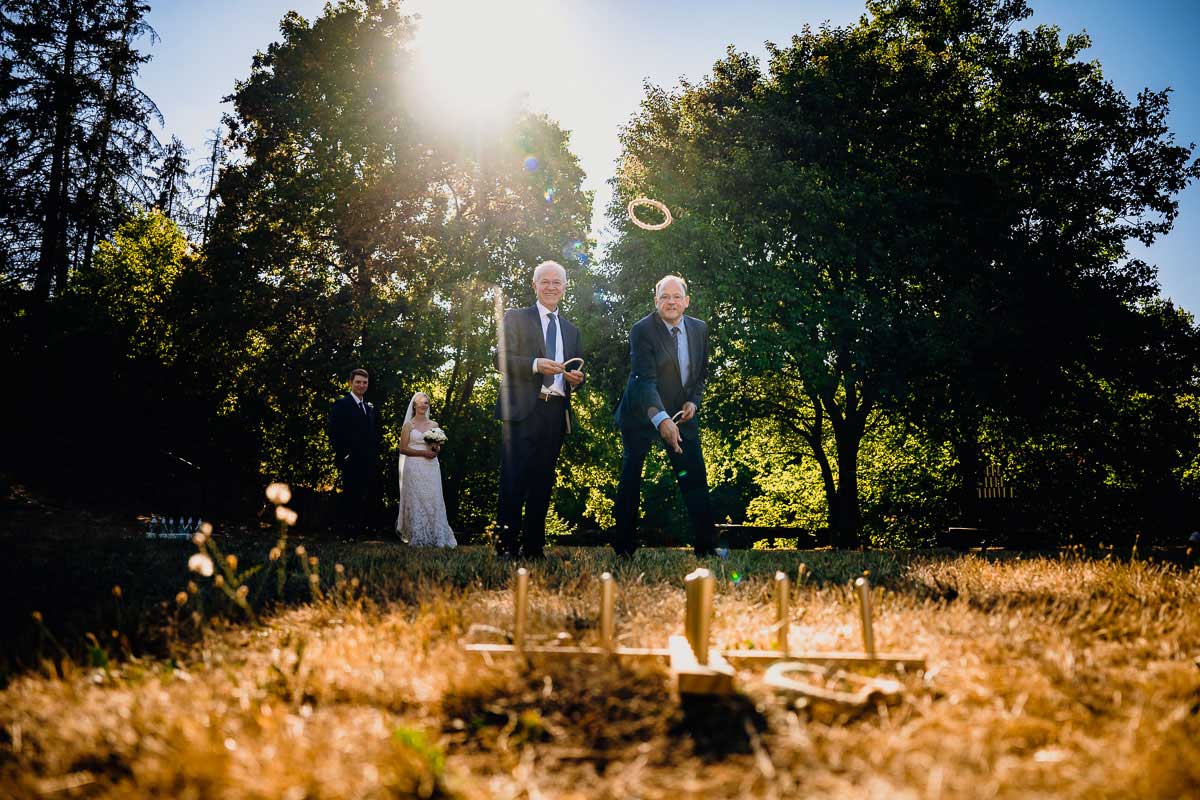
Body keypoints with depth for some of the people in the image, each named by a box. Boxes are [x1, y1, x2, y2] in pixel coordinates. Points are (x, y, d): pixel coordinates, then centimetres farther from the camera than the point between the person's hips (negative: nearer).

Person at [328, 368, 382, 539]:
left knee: (365, 498, 6)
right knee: (350, 497, -3)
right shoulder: (341, 404, -2)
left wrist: (374, 453, 11)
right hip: (351, 461, -6)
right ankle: (347, 533, 2)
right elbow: (334, 433, -9)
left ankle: (361, 530, 12)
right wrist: (342, 455, -14)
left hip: (368, 462, 6)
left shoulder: (370, 408, 19)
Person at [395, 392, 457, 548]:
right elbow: (403, 449, -4)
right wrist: (424, 453, -13)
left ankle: (435, 537, 4)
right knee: (416, 502, -2)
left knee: (433, 501, -1)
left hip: (431, 467, 3)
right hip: (414, 468, -3)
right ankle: (417, 539, 5)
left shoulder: (434, 425, 13)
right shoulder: (409, 425, 2)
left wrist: (436, 449, -5)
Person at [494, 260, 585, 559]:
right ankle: (506, 546, -4)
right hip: (522, 410, -4)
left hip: (555, 412, 5)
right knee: (514, 480, -7)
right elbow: (501, 358, -4)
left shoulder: (571, 330, 22)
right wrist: (535, 364, -19)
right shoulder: (515, 318, 8)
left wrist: (577, 377, -2)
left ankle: (533, 547, 10)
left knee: (542, 482, 6)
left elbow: (577, 372, 22)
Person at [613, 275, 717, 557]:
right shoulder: (642, 330, -19)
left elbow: (702, 372, 11)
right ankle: (624, 548, 15)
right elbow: (645, 380, -30)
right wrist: (661, 419, -43)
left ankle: (706, 546, 7)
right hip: (642, 415, -4)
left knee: (695, 478, 0)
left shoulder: (700, 329, -1)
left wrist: (694, 401, -8)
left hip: (681, 414, 4)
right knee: (631, 480, 4)